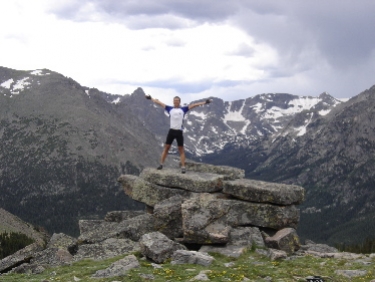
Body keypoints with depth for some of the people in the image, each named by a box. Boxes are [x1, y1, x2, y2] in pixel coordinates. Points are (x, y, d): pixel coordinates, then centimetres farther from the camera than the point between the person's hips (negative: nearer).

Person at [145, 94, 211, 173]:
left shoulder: (183, 109, 4)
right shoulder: (170, 109, 7)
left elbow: (193, 105, 2)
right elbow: (160, 103, 12)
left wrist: (204, 102, -2)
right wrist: (151, 98, 16)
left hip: (179, 132, -1)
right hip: (171, 131, 1)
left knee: (181, 149, 2)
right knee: (166, 147, 4)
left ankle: (183, 167, 2)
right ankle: (161, 164, 9)